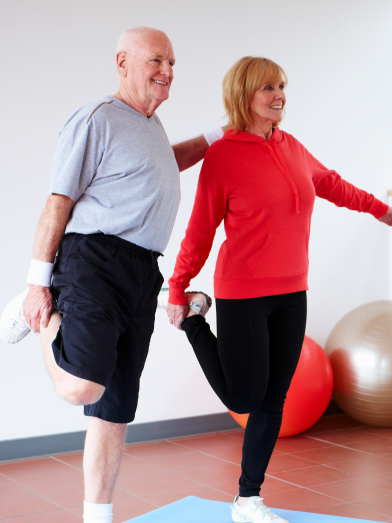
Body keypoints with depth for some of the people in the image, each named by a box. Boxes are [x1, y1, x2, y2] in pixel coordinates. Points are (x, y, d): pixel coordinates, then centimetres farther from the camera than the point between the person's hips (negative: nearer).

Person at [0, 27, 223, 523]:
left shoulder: (149, 124, 22)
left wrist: (218, 137, 42)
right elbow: (57, 202, -9)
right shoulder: (97, 119, -5)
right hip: (94, 259, -8)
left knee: (116, 406, 9)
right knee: (82, 387, -25)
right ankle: (40, 317, 4)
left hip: (142, 275, 8)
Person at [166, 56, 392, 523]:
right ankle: (195, 319, 24)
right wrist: (177, 294, -3)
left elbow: (329, 183, 25)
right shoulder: (222, 155, -10)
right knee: (245, 399, 2)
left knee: (273, 401, 8)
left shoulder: (290, 147, 6)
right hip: (243, 296, -6)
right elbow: (200, 230, -6)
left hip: (291, 294, 6)